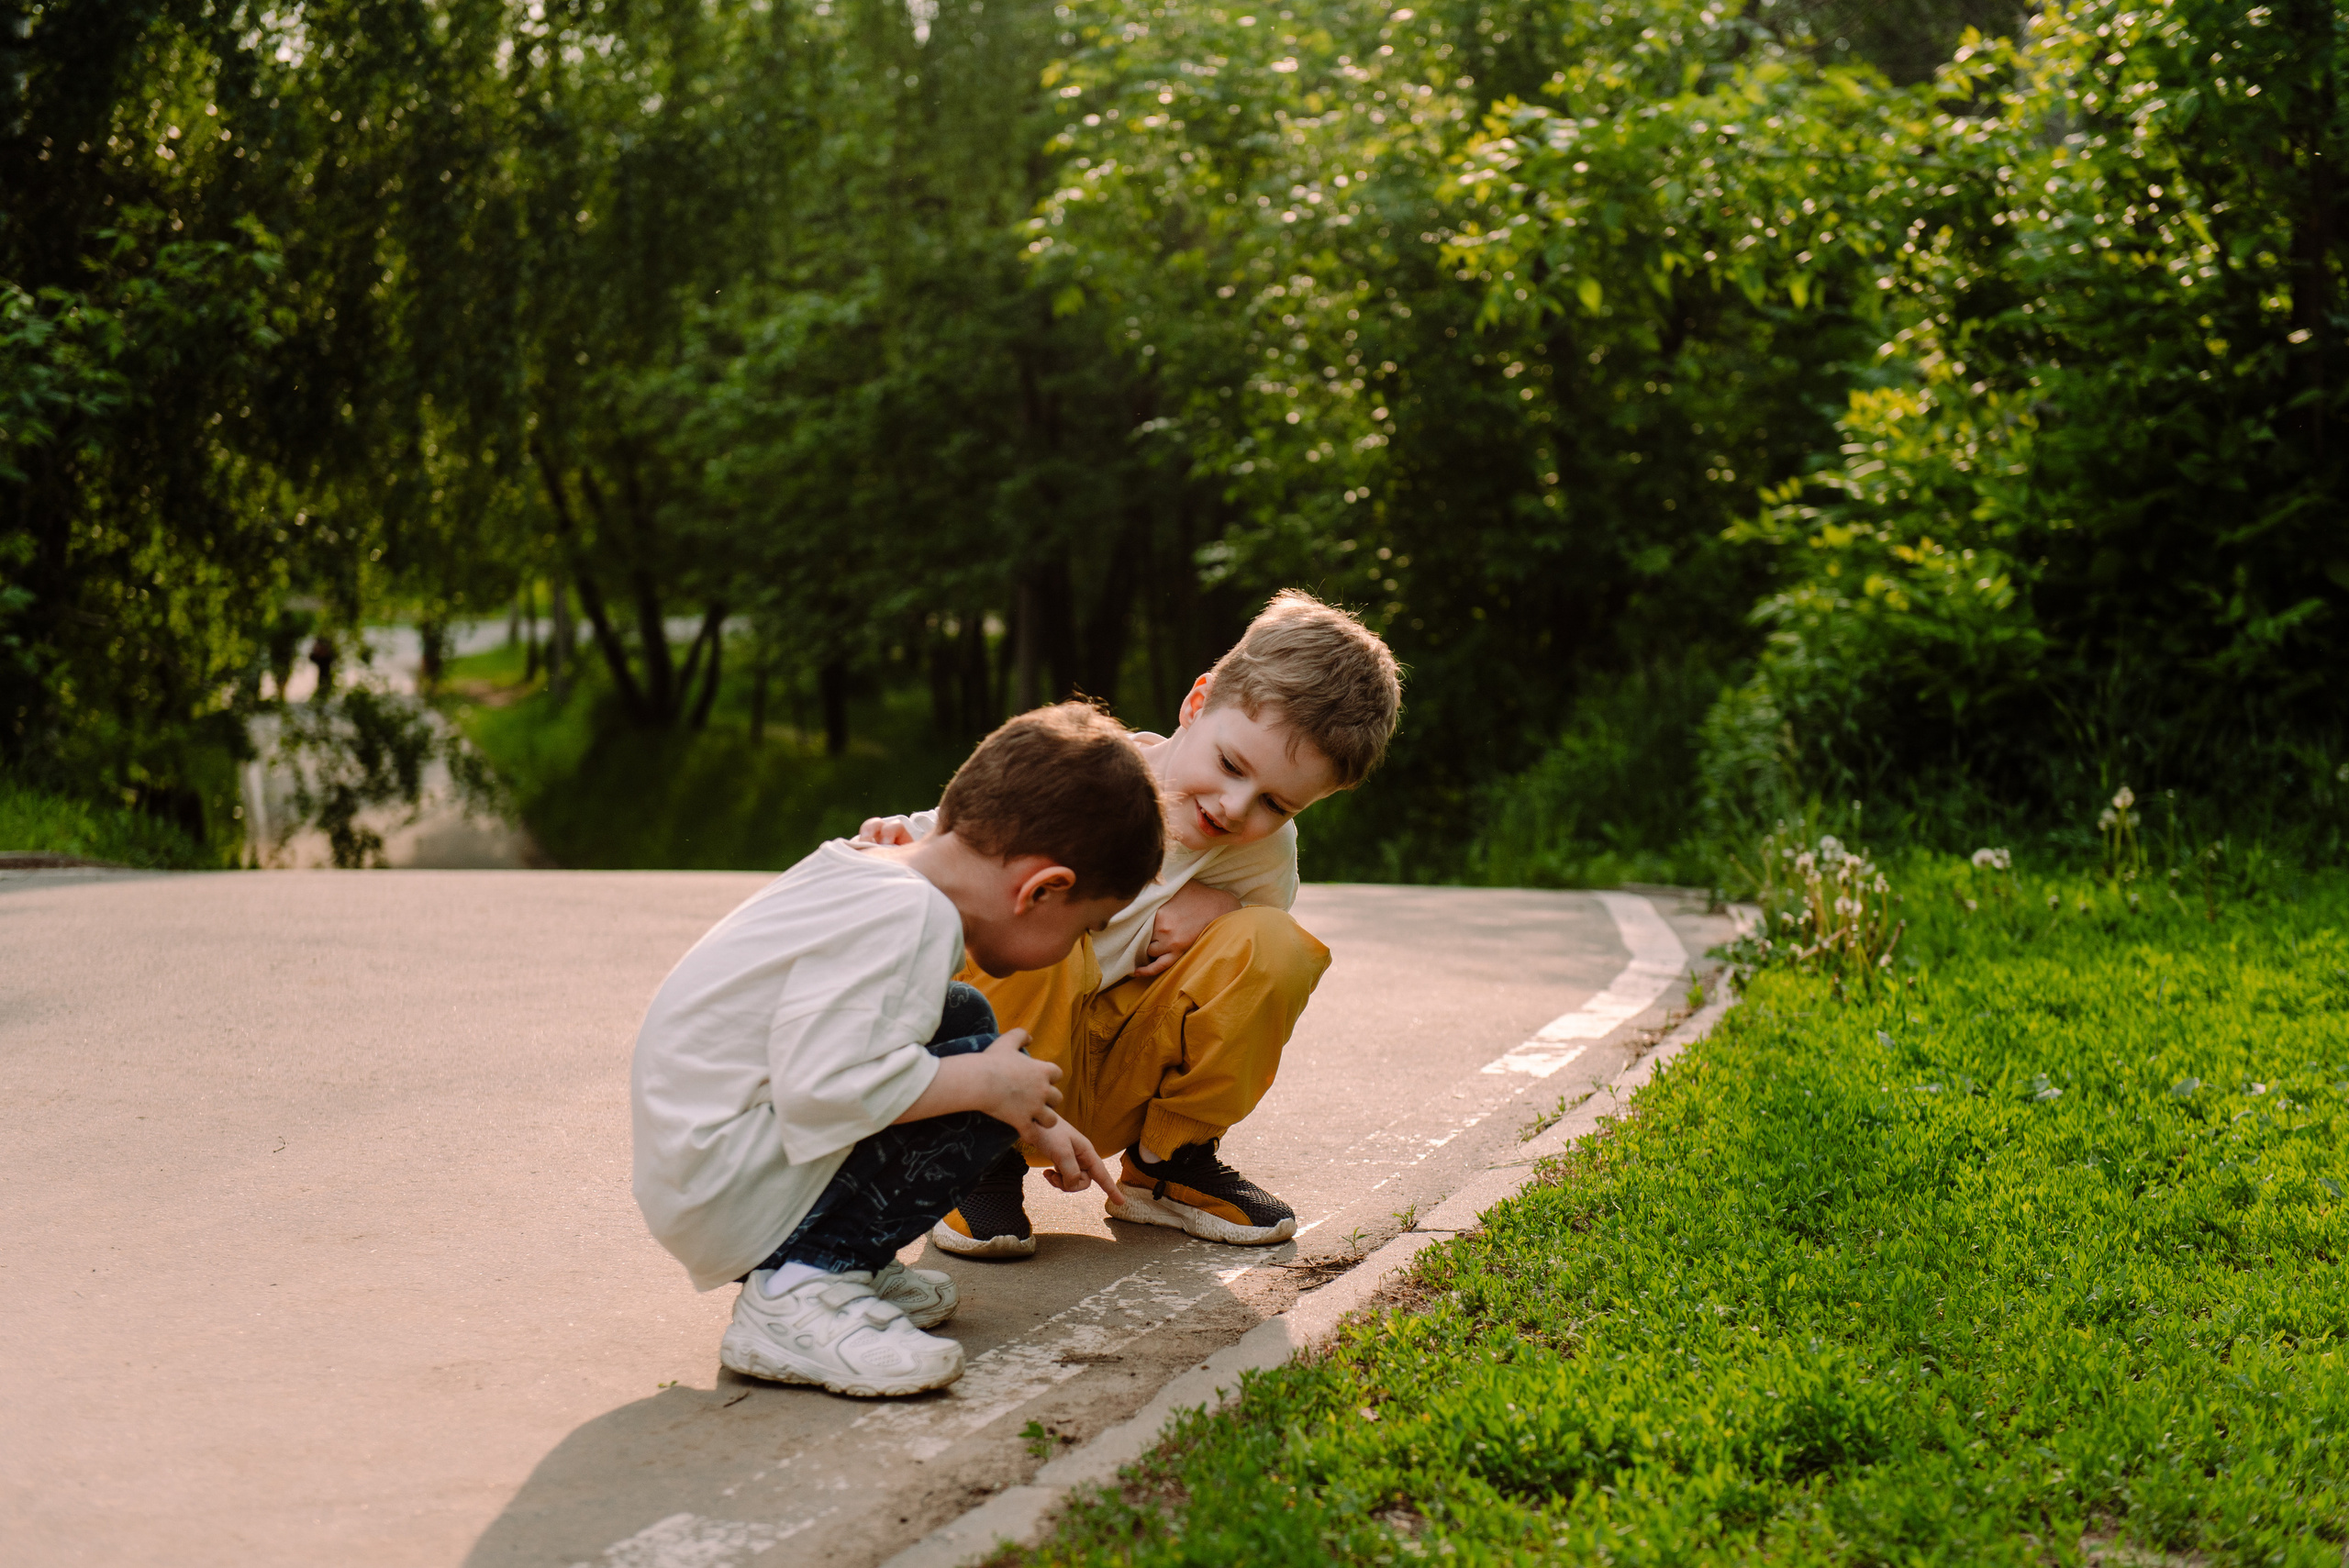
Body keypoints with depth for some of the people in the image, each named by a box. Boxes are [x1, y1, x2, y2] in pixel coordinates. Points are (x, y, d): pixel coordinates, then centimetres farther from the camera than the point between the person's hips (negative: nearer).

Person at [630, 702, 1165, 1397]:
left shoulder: (871, 871, 9)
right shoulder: (907, 917, -23)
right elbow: (821, 1085, -33)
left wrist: (1036, 1127, 24)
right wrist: (986, 1085, -20)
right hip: (725, 1201, -10)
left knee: (966, 1017, 13)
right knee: (980, 1080, -17)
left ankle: (848, 1264, 10)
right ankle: (797, 1291, -14)